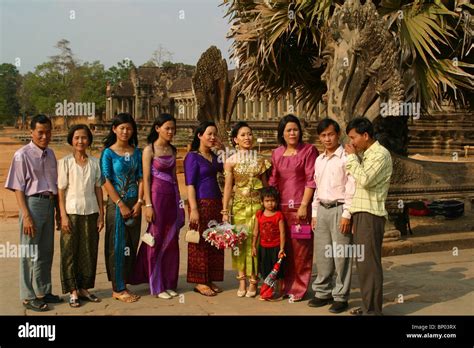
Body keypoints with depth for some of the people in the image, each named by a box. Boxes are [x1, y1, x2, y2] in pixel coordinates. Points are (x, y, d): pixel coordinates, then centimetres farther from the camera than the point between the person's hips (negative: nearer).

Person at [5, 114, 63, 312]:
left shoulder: (50, 154, 9)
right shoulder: (22, 155, -10)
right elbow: (18, 188, -12)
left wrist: (58, 211, 15)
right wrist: (26, 216, -17)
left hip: (49, 204, 7)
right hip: (32, 203, -7)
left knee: (46, 252, 14)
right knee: (30, 253, 1)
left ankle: (43, 292, 27)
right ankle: (28, 297, 12)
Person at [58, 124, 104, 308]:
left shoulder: (95, 162, 6)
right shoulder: (65, 162, -3)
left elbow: (98, 189, 8)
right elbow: (61, 191, -4)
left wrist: (101, 214, 4)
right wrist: (63, 215, -10)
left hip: (91, 212, 3)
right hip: (72, 212, -3)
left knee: (89, 252, 8)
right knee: (70, 252, 2)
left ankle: (84, 288, 20)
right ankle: (73, 292, 10)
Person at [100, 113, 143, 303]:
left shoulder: (136, 152, 9)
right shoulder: (108, 153, -3)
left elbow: (141, 178, 6)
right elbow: (107, 181, -8)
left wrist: (139, 202, -6)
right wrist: (121, 204, -13)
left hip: (134, 204, 5)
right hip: (116, 204, -4)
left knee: (131, 246, 8)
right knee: (117, 246, -1)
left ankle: (124, 284, 19)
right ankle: (118, 289, 7)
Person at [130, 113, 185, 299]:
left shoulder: (172, 150, 12)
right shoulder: (150, 149, -5)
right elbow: (146, 178, -9)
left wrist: (179, 201, 14)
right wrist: (148, 204, -14)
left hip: (172, 197, 6)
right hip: (157, 195, -6)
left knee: (171, 241, 7)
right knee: (157, 240, 1)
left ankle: (169, 283, 17)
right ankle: (157, 286, 11)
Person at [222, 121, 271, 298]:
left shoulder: (260, 160, 5)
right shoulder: (231, 161, 0)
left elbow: (265, 184, 9)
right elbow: (228, 186, -1)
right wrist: (225, 211, -5)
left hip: (257, 204, 1)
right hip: (239, 204, 0)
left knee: (255, 241, 0)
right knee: (239, 242, 2)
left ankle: (253, 281, 11)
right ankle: (242, 281, 12)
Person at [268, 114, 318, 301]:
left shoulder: (308, 150, -2)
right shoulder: (276, 153, 13)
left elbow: (311, 180, -7)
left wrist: (303, 205, -12)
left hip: (300, 206, -5)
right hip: (281, 206, 5)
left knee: (300, 247, -1)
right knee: (283, 247, 8)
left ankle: (299, 288, 10)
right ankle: (285, 285, 21)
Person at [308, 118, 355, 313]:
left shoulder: (346, 157, -7)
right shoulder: (319, 160, 15)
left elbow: (351, 188, -11)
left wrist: (346, 215, -15)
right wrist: (314, 213, 14)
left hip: (339, 209, -6)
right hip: (322, 209, 6)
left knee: (341, 256, -1)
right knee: (322, 255, 11)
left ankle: (340, 297, 8)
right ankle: (323, 292, 22)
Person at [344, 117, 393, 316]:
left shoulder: (380, 154, -9)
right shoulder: (366, 155, 19)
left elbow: (364, 180, -21)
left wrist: (352, 157, -11)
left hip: (370, 215, -9)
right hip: (360, 213, 9)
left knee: (369, 263, -7)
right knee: (363, 262, 14)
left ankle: (373, 309, -1)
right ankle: (368, 305, 23)